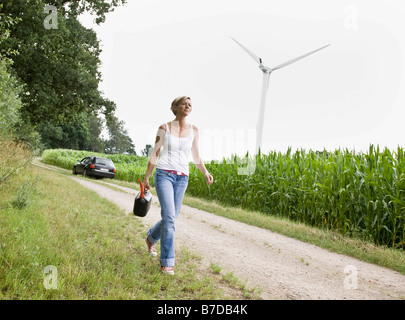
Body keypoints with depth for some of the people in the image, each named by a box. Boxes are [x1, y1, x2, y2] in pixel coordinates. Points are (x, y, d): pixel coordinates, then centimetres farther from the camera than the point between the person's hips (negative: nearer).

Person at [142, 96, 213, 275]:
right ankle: (167, 261, -7)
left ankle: (151, 238, 40)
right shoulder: (164, 128, 2)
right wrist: (146, 178, 7)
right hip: (164, 174, -4)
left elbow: (196, 157, 13)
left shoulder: (193, 130, 9)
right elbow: (155, 154, 7)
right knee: (169, 216, -16)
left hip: (182, 178, 4)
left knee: (171, 218, 9)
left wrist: (206, 173, -4)